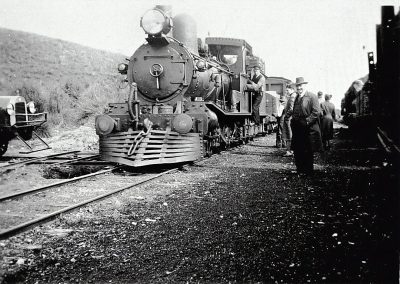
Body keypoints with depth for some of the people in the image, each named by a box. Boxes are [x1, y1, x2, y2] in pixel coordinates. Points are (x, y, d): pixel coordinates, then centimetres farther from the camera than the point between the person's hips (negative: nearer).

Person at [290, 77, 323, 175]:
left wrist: (307, 121, -17)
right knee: (297, 151, 7)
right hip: (297, 129, 7)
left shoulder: (312, 96, -5)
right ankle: (300, 170, 18)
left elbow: (316, 112, -11)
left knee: (308, 152, 1)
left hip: (309, 129, -7)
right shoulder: (296, 97, 18)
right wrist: (293, 122, 11)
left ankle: (308, 171, 11)